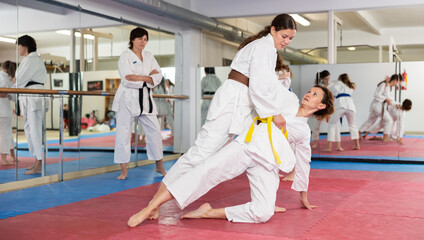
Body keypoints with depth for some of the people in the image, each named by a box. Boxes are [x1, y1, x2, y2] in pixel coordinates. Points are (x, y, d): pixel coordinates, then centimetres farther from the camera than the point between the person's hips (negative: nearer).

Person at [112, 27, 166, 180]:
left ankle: (159, 166, 22)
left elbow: (158, 76, 0)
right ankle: (123, 171, 4)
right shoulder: (125, 56, -4)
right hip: (127, 99, -5)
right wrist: (149, 76, -12)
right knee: (123, 133, -4)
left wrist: (140, 78, -15)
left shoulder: (149, 56, 11)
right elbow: (127, 80, -17)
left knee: (154, 131, 7)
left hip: (145, 99, 5)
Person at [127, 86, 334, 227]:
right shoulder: (287, 98, 23)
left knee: (264, 213, -25)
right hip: (248, 144, -2)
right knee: (207, 171, -26)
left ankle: (208, 213, -13)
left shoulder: (304, 132, 27)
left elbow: (303, 163, 33)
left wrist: (303, 194, 36)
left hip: (268, 164, 2)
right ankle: (149, 208, -30)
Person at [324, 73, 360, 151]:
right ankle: (357, 145, 26)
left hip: (340, 104, -4)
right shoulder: (351, 86, 33)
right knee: (352, 124, 23)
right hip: (350, 104, 4)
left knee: (332, 124, 2)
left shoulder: (338, 83, 21)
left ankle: (329, 147, -7)